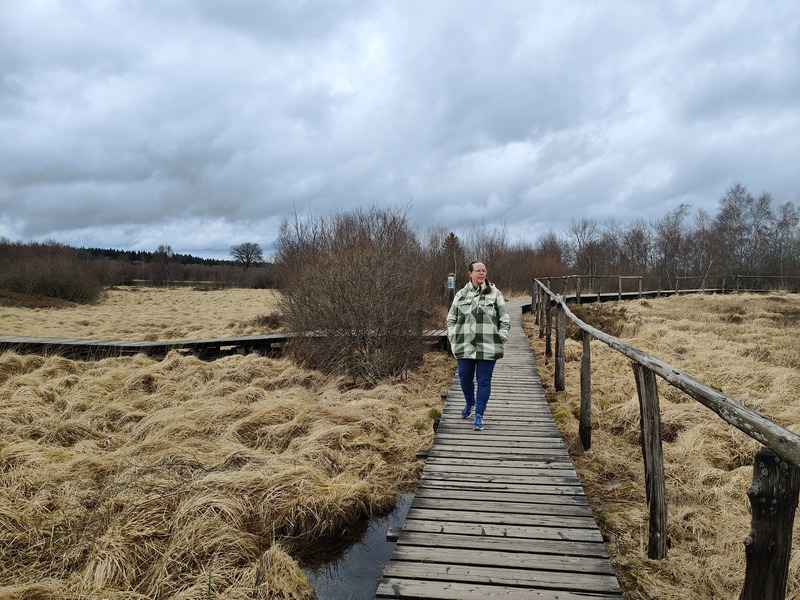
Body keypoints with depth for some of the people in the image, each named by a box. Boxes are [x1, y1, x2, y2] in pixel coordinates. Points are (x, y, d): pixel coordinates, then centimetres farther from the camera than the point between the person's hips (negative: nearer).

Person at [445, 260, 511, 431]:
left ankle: (479, 415, 12)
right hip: (464, 346, 2)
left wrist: (500, 340, -5)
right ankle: (469, 403, 41)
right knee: (465, 378, 12)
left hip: (488, 348, -2)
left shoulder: (495, 294, 1)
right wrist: (453, 338, 4)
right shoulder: (461, 294, 7)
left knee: (484, 381, 2)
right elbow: (451, 318, 13)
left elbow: (505, 320, 2)